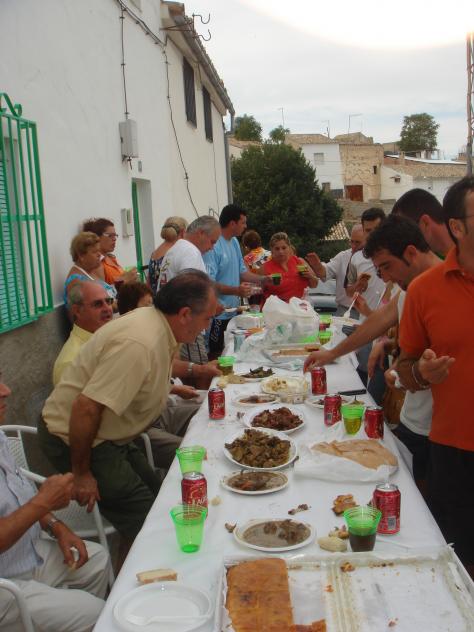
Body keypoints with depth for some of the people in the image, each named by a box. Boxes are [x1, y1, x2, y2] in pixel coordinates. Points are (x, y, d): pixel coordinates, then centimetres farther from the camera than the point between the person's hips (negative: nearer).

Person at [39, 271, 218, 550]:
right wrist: (81, 474, -22)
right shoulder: (140, 343, -31)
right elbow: (87, 407, -31)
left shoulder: (155, 322, 0)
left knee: (158, 496, 15)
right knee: (146, 521, -7)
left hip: (105, 434, 10)